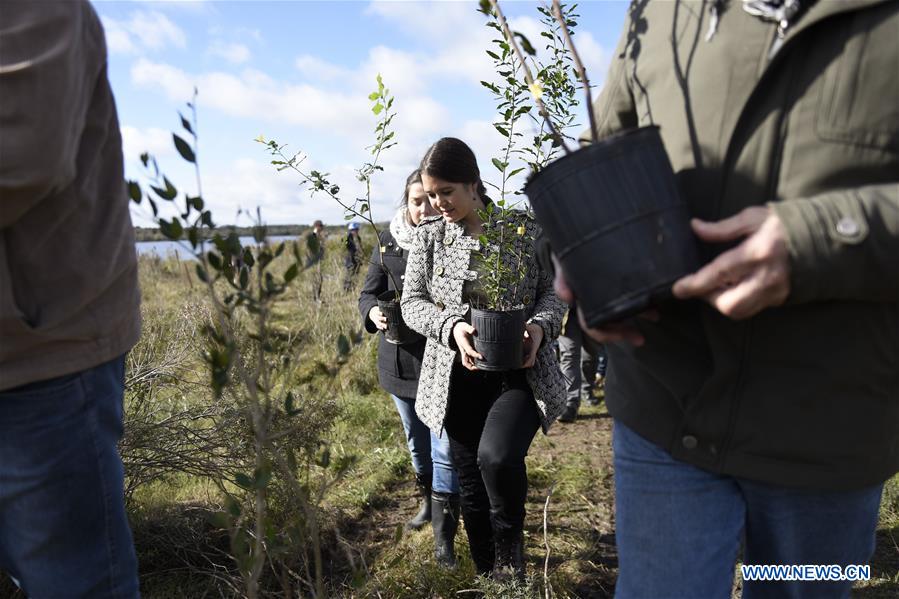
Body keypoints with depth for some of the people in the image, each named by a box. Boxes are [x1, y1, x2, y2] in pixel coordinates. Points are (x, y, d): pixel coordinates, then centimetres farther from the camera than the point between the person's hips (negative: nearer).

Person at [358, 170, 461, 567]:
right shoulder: (389, 242, 0)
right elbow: (368, 293, 5)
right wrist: (374, 313, -18)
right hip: (401, 359, 4)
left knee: (445, 449, -4)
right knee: (417, 443, 21)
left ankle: (443, 536, 11)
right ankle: (429, 502, 44)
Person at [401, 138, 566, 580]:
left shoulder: (524, 227, -2)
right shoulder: (429, 235, 3)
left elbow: (552, 289, 5)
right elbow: (412, 301, 2)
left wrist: (540, 326, -16)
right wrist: (451, 325, -18)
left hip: (520, 372, -2)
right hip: (458, 377, 3)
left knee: (498, 455, -28)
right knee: (470, 482, 11)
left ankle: (510, 553, 5)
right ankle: (488, 575, 36)